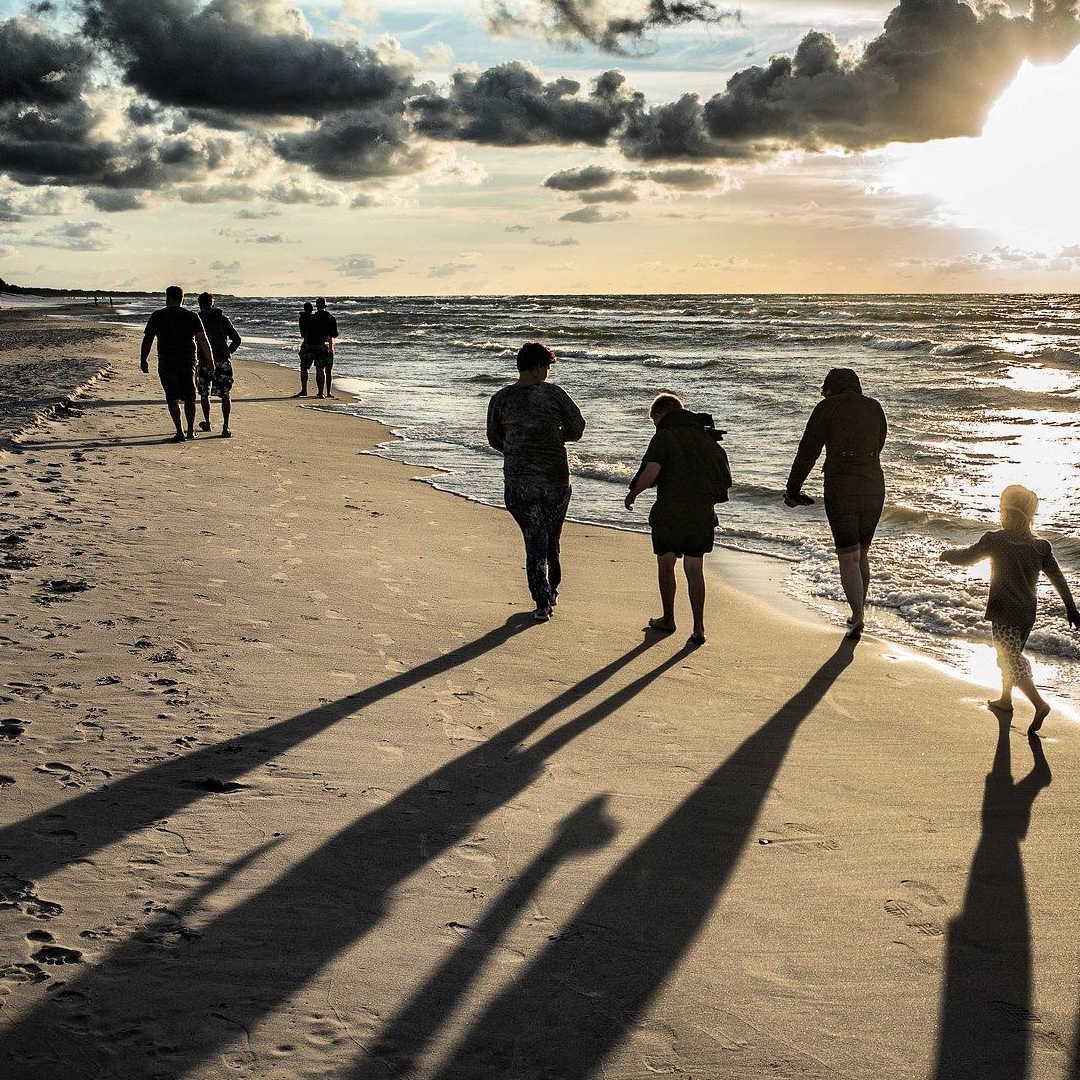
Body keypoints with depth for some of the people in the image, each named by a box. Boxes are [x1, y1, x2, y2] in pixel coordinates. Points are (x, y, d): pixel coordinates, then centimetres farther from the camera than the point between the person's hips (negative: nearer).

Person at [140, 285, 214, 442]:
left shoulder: (158, 316, -1)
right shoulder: (192, 317, 3)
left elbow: (147, 339, -2)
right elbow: (202, 340, -4)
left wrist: (143, 360, 6)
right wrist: (210, 360, -2)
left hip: (167, 363, -2)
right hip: (188, 362, 2)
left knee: (173, 398, 0)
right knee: (189, 397, 15)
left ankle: (179, 432, -11)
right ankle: (191, 431, 19)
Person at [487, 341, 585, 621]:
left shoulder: (500, 399, -2)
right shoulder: (552, 393, -9)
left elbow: (495, 439, 9)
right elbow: (576, 428, -1)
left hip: (518, 480, 1)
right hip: (556, 477, -1)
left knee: (534, 538, 6)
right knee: (552, 535, 19)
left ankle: (542, 603, -1)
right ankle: (552, 590, 34)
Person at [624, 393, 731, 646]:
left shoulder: (664, 437, -8)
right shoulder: (706, 436, 10)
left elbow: (651, 472, -21)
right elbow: (725, 476, 11)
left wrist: (632, 493, -5)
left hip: (669, 514, -5)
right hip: (702, 514, 5)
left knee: (665, 565, 15)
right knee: (695, 570, 8)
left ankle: (668, 620, 26)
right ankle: (698, 628, 1)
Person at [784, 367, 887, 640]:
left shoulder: (827, 408, -2)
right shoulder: (875, 408, 11)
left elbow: (807, 452, -2)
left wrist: (792, 489, 8)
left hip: (840, 490, -4)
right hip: (874, 486, 4)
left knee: (848, 558, -1)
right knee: (862, 553, 19)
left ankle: (857, 618, -13)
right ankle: (859, 613, 27)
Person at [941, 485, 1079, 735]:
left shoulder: (995, 540, -12)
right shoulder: (1041, 545, 2)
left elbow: (966, 557, -3)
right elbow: (1058, 578, 5)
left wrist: (948, 554, 18)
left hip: (1004, 612, -6)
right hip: (1028, 611, 6)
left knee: (1011, 661, -6)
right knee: (1010, 655, 24)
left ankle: (1039, 704, -19)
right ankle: (1005, 699, 36)